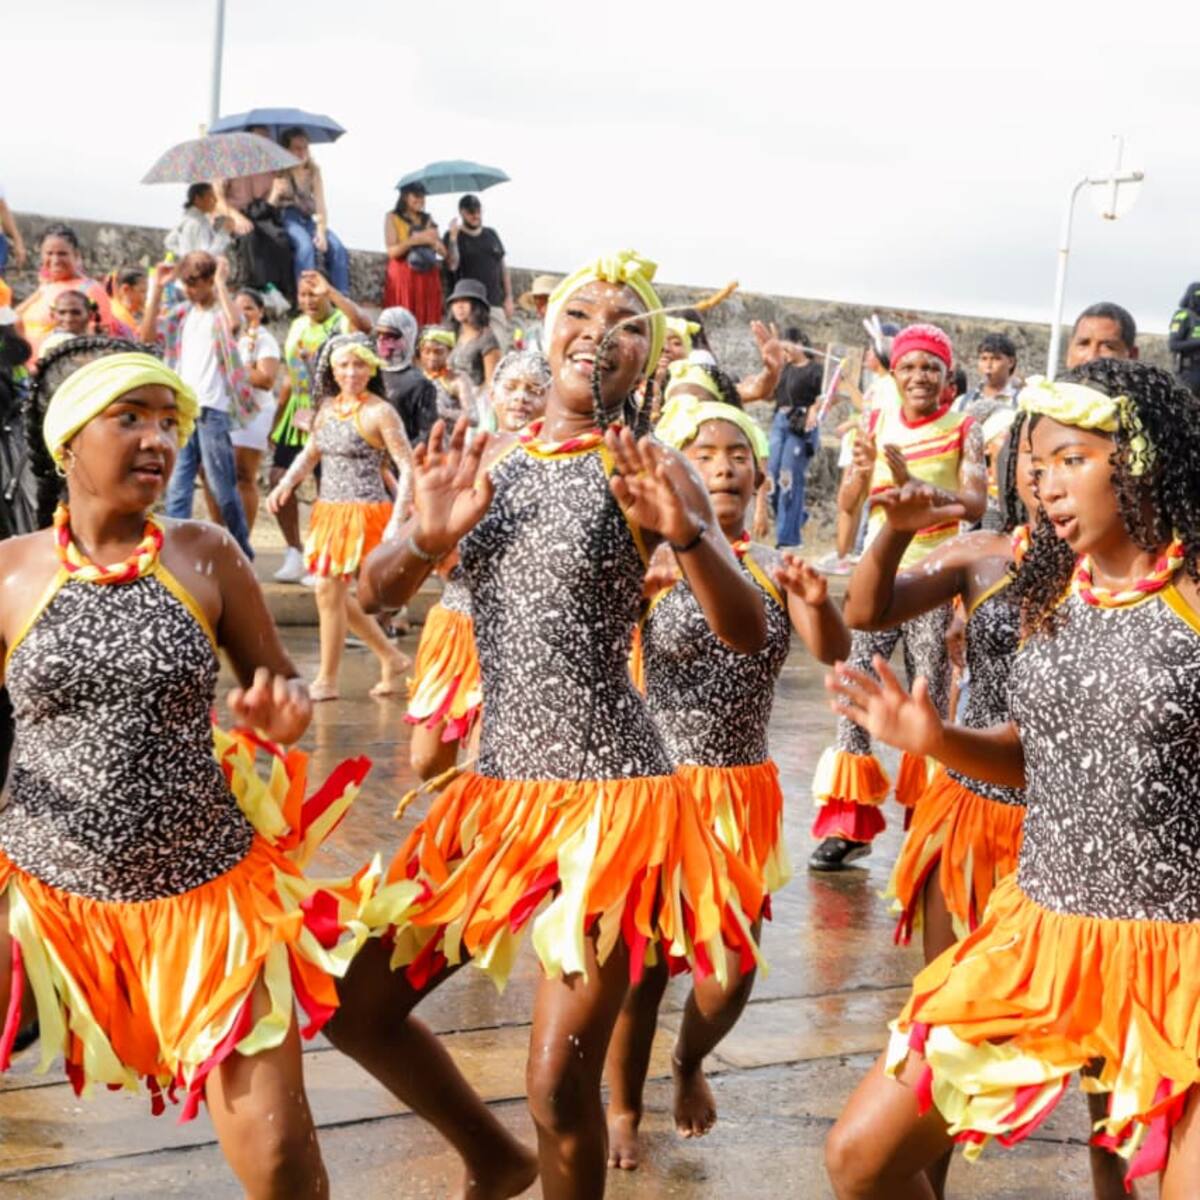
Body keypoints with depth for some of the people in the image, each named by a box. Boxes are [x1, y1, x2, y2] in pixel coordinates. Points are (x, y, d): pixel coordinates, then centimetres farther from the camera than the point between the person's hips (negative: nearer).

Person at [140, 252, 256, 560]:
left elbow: (234, 323, -25)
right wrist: (157, 289, 2)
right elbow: (148, 335, 4)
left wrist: (221, 282, -15)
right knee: (177, 486, 0)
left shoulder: (222, 310, -1)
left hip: (213, 409, -5)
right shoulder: (182, 312, 14)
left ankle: (243, 552, 15)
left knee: (222, 486, 1)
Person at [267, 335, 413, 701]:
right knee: (333, 594, 11)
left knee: (330, 590, -7)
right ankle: (391, 658, 25)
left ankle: (327, 680, 5)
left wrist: (397, 520, -21)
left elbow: (408, 467, -13)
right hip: (328, 510, 8)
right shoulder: (328, 409, 10)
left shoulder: (379, 412, -11)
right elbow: (310, 453, 23)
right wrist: (286, 483, 5)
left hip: (362, 512, -8)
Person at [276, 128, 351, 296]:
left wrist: (321, 232, -10)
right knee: (305, 244, -35)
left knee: (337, 247, -23)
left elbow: (321, 206, 6)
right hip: (286, 218, -4)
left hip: (308, 219, 4)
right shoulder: (279, 172, 2)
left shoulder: (313, 171, 12)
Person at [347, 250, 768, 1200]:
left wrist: (684, 533, -30)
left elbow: (751, 636, -13)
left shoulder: (647, 470, -5)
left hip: (608, 795, -5)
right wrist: (428, 539, -13)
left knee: (559, 1088, -4)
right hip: (498, 791, 6)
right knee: (355, 1005, 11)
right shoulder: (488, 459, 8)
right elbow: (376, 594, 7)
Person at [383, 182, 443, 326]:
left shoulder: (428, 220, 17)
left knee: (428, 322, -4)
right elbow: (392, 251, -7)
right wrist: (416, 240, -15)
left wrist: (434, 240, -9)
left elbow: (444, 253, 10)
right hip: (403, 277, -3)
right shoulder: (392, 218, 6)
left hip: (428, 278, 4)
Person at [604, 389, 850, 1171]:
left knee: (733, 969, 4)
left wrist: (817, 602, -33)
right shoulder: (650, 560, -6)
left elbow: (833, 652, -11)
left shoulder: (776, 570, 2)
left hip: (744, 790, 3)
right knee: (642, 958, 0)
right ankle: (624, 1107, 23)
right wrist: (635, 588, -41)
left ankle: (690, 1062, 36)